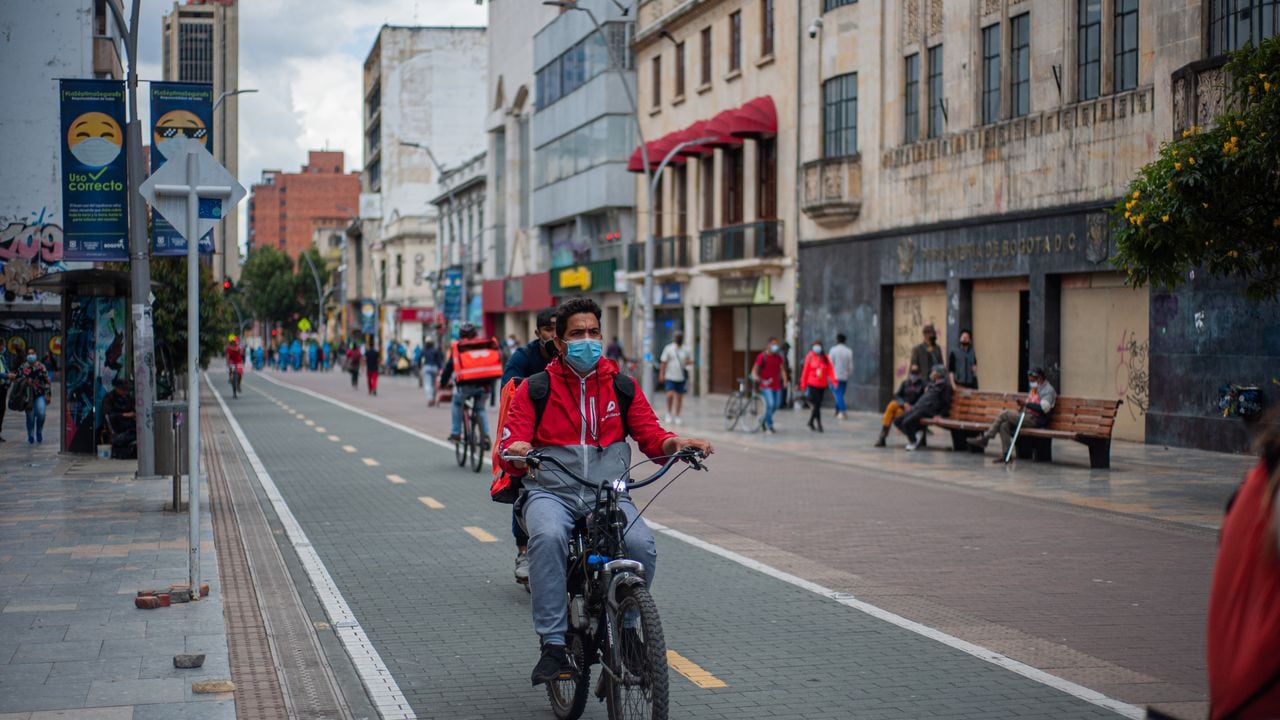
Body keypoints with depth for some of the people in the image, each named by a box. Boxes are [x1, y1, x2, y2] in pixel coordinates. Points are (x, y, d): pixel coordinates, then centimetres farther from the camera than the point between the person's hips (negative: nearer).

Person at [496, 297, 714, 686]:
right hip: (551, 493, -1)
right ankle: (553, 646, -29)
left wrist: (674, 443, -16)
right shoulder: (536, 388, 7)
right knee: (549, 537, -35)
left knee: (642, 544, -28)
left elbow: (651, 435, 7)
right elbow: (512, 444, 0)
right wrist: (515, 451, -26)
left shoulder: (622, 386, 12)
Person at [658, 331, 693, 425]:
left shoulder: (686, 350, 7)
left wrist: (688, 362, -10)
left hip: (681, 378, 3)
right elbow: (663, 362, 1)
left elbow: (691, 361, 15)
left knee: (679, 397, 5)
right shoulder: (668, 348, 1)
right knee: (670, 395, -15)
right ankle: (669, 413, 7)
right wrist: (661, 374, -5)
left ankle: (677, 416, 17)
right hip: (670, 377, -3)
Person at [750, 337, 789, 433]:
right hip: (766, 385, -6)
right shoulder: (762, 356, -5)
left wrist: (785, 380, -3)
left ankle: (763, 420, 32)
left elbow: (782, 369, 12)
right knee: (770, 404, -17)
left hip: (776, 385, 6)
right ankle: (769, 426, -4)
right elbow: (755, 369, -10)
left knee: (775, 405, 8)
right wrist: (755, 377, -30)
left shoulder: (778, 357, 10)